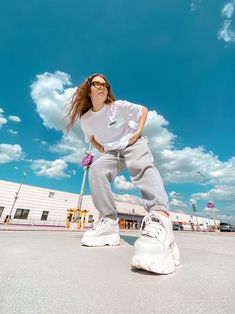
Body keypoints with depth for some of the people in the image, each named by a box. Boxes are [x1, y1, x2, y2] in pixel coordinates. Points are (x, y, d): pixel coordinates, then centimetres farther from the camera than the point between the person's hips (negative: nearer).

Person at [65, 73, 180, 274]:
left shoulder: (118, 106, -6)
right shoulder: (85, 118, 2)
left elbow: (144, 110, 6)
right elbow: (91, 137, 21)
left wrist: (138, 131, -7)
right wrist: (102, 150, 4)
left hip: (133, 144, -2)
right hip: (112, 152, 3)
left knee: (143, 168, -36)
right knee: (96, 169, -28)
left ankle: (160, 220, -55)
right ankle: (109, 221, -26)